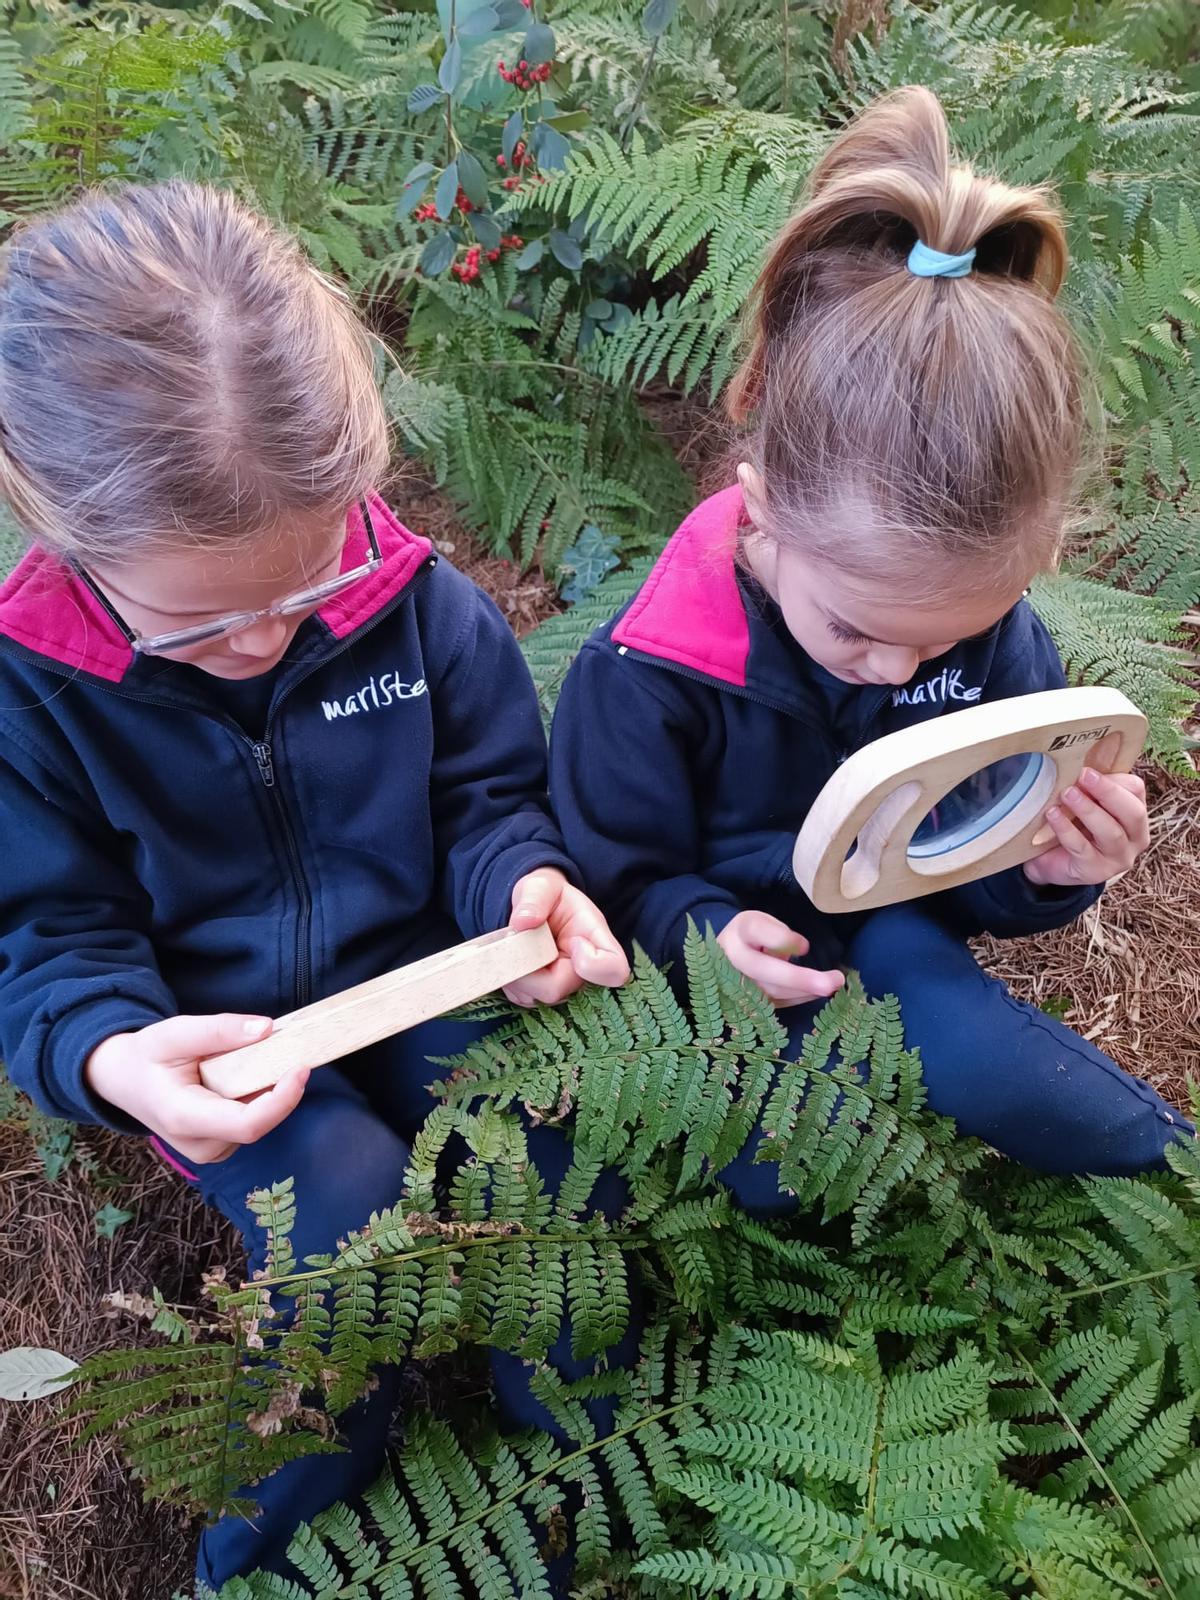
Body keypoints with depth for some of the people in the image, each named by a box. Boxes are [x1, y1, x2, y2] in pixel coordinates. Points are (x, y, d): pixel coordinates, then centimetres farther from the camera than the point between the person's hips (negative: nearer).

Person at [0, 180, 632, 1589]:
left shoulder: (417, 602, -11)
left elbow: (487, 796, 0)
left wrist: (524, 880, -24)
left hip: (420, 978, 2)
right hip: (225, 1042, -1)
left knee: (547, 1133, -19)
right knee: (352, 1200, -25)